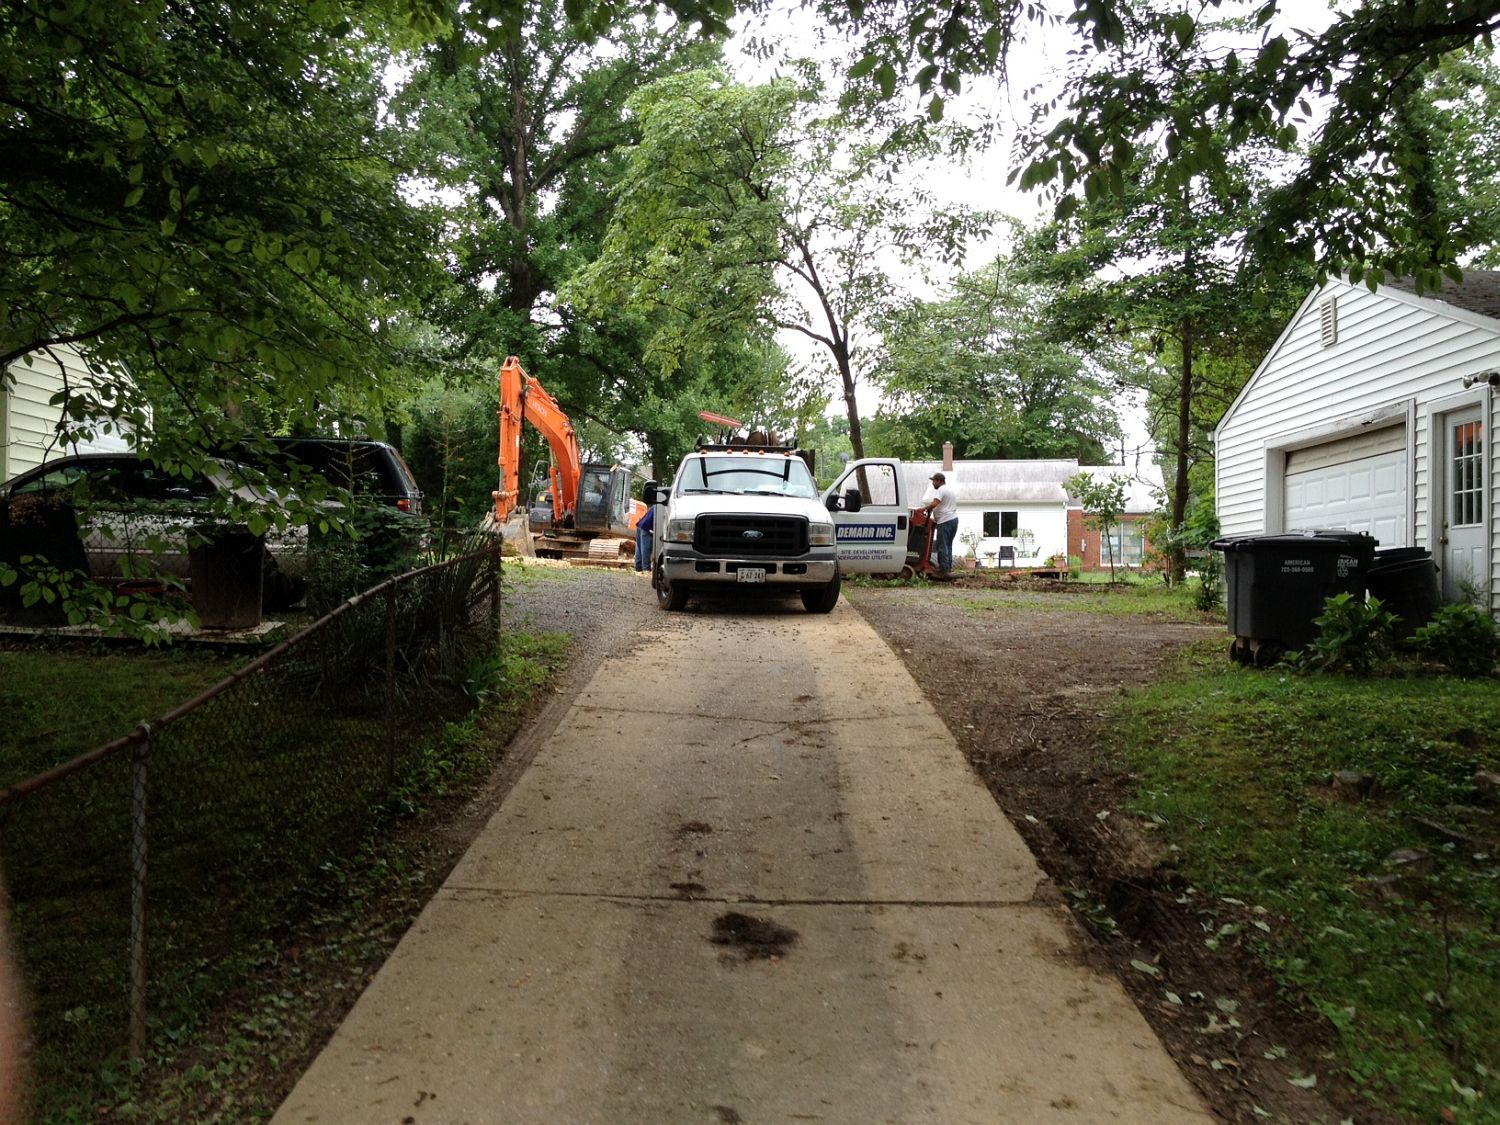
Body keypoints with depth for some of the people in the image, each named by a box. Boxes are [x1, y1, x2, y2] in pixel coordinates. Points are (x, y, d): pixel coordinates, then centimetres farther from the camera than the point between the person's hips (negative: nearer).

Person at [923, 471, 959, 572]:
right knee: (948, 545, 14)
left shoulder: (941, 490, -11)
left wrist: (924, 508, -16)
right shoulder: (951, 489, 21)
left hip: (945, 521, -10)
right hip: (954, 518, 10)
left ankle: (943, 567, -6)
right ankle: (948, 566, 15)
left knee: (942, 545, -6)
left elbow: (934, 503, -26)